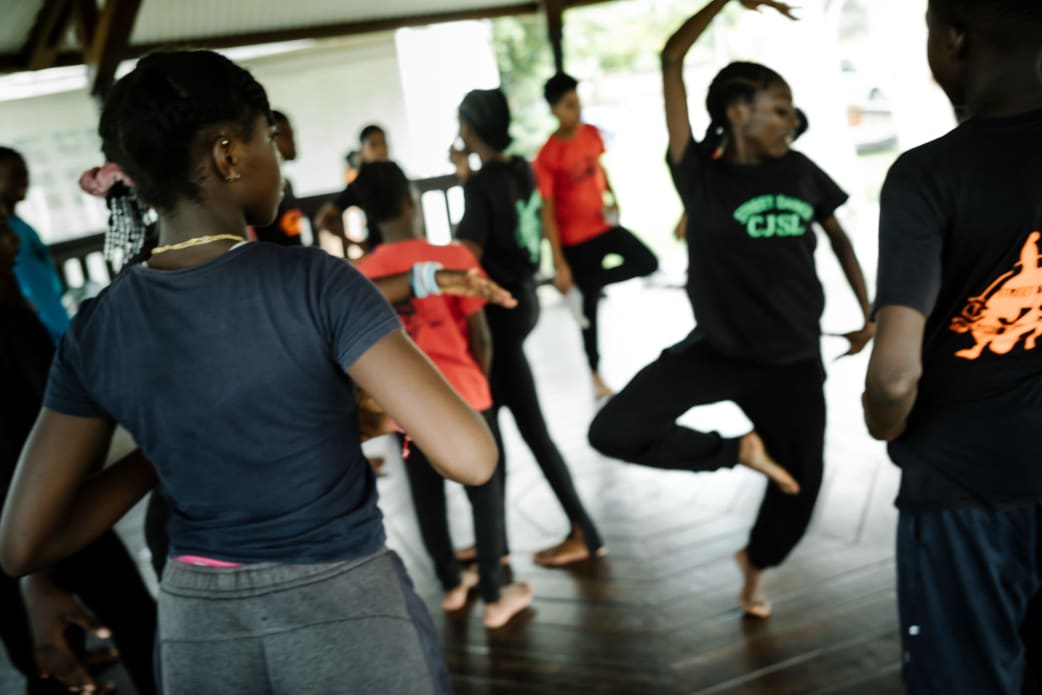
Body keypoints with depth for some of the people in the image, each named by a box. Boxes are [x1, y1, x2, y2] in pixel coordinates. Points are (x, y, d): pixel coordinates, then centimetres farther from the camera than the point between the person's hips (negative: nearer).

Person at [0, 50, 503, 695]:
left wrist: (165, 451, 5)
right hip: (347, 612, -3)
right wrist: (392, 408, -4)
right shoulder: (314, 281, -19)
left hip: (198, 627, 4)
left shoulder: (97, 329, -6)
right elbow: (470, 457, -24)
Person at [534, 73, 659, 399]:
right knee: (590, 306, 5)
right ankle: (596, 377, 22)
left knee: (647, 263, -12)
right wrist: (559, 264, -19)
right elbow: (548, 214, -17)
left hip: (605, 226, 5)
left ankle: (587, 284, 6)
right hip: (576, 240, -5)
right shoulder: (547, 157, -19)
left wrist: (612, 197, -1)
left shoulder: (592, 133, -3)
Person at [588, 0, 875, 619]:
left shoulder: (800, 172, -2)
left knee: (801, 482, 9)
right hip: (716, 350, -2)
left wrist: (869, 313, 16)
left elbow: (839, 237, 15)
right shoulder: (700, 176, -12)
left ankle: (755, 564, 43)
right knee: (613, 432, -18)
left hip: (793, 359, 3)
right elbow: (672, 61, -15)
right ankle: (737, 452, 5)